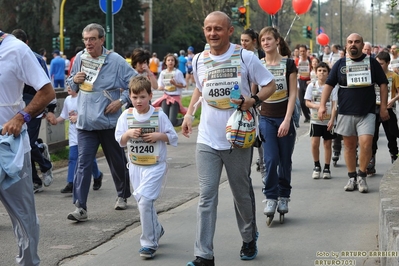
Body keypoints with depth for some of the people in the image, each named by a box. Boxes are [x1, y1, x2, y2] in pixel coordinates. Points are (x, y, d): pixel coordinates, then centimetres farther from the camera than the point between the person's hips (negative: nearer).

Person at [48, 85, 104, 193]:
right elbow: (64, 115, 16)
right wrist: (55, 120, -1)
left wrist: (78, 118, -20)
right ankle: (71, 183, -6)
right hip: (73, 135, 5)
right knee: (72, 158, -4)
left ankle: (97, 176, 33)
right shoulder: (67, 100, 8)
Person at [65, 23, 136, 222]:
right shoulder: (79, 58, 5)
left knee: (117, 162, 13)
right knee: (83, 164, -7)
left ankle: (122, 196, 35)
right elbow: (71, 85, 18)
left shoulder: (115, 61, -8)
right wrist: (74, 80, -5)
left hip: (109, 121, -2)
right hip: (85, 122, 2)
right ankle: (80, 207, -9)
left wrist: (121, 101, -13)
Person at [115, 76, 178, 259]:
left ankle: (149, 243, -7)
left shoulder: (159, 115, -7)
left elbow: (173, 137, -1)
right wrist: (128, 134, -15)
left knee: (144, 201, -16)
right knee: (142, 202, 14)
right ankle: (156, 230, 40)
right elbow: (120, 141, 4)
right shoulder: (126, 116, 0)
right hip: (135, 166, 4)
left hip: (155, 165, -4)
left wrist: (159, 136, -18)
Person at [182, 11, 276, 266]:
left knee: (243, 193, 13)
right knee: (207, 196, -5)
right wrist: (189, 113, 12)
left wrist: (253, 100, -17)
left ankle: (249, 239, 37)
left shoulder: (245, 57, -6)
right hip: (207, 139, 2)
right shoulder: (198, 60, 5)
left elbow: (270, 85, 1)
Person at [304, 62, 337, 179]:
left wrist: (332, 120, -13)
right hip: (315, 120, 1)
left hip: (328, 120, -1)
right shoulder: (312, 86, 2)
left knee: (327, 144, 6)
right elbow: (307, 102, 3)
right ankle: (317, 166, 12)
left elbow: (334, 105, -4)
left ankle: (326, 168, 18)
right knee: (314, 143, -8)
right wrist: (316, 106, -19)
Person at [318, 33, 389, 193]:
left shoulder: (372, 62, 5)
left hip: (367, 113, -2)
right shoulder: (340, 64, 7)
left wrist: (383, 107, 1)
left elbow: (383, 84, 8)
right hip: (346, 112, 2)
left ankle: (362, 176, 1)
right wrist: (322, 105, -4)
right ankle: (352, 177, 18)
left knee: (366, 143, -15)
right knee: (349, 145, 6)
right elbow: (329, 84, 7)